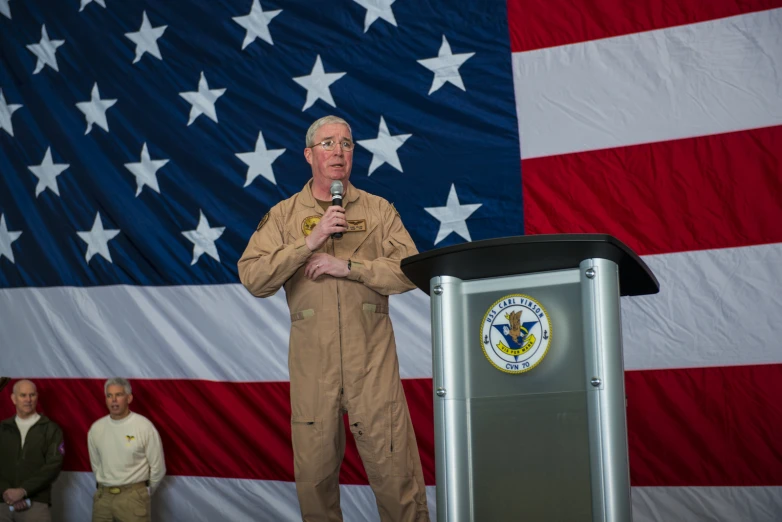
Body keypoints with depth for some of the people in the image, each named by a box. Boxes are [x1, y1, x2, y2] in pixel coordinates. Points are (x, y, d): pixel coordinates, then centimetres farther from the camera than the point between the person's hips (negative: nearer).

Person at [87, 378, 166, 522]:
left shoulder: (144, 426, -10)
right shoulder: (96, 428, 3)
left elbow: (158, 468, -3)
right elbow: (95, 465, 16)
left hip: (133, 497, -4)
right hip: (103, 496, 4)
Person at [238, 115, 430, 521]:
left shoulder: (378, 210, 9)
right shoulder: (284, 215, 9)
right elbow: (253, 278, -3)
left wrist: (348, 266, -11)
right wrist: (310, 242, -12)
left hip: (372, 356, 0)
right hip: (311, 359, 1)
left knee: (393, 466, -1)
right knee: (314, 474, 8)